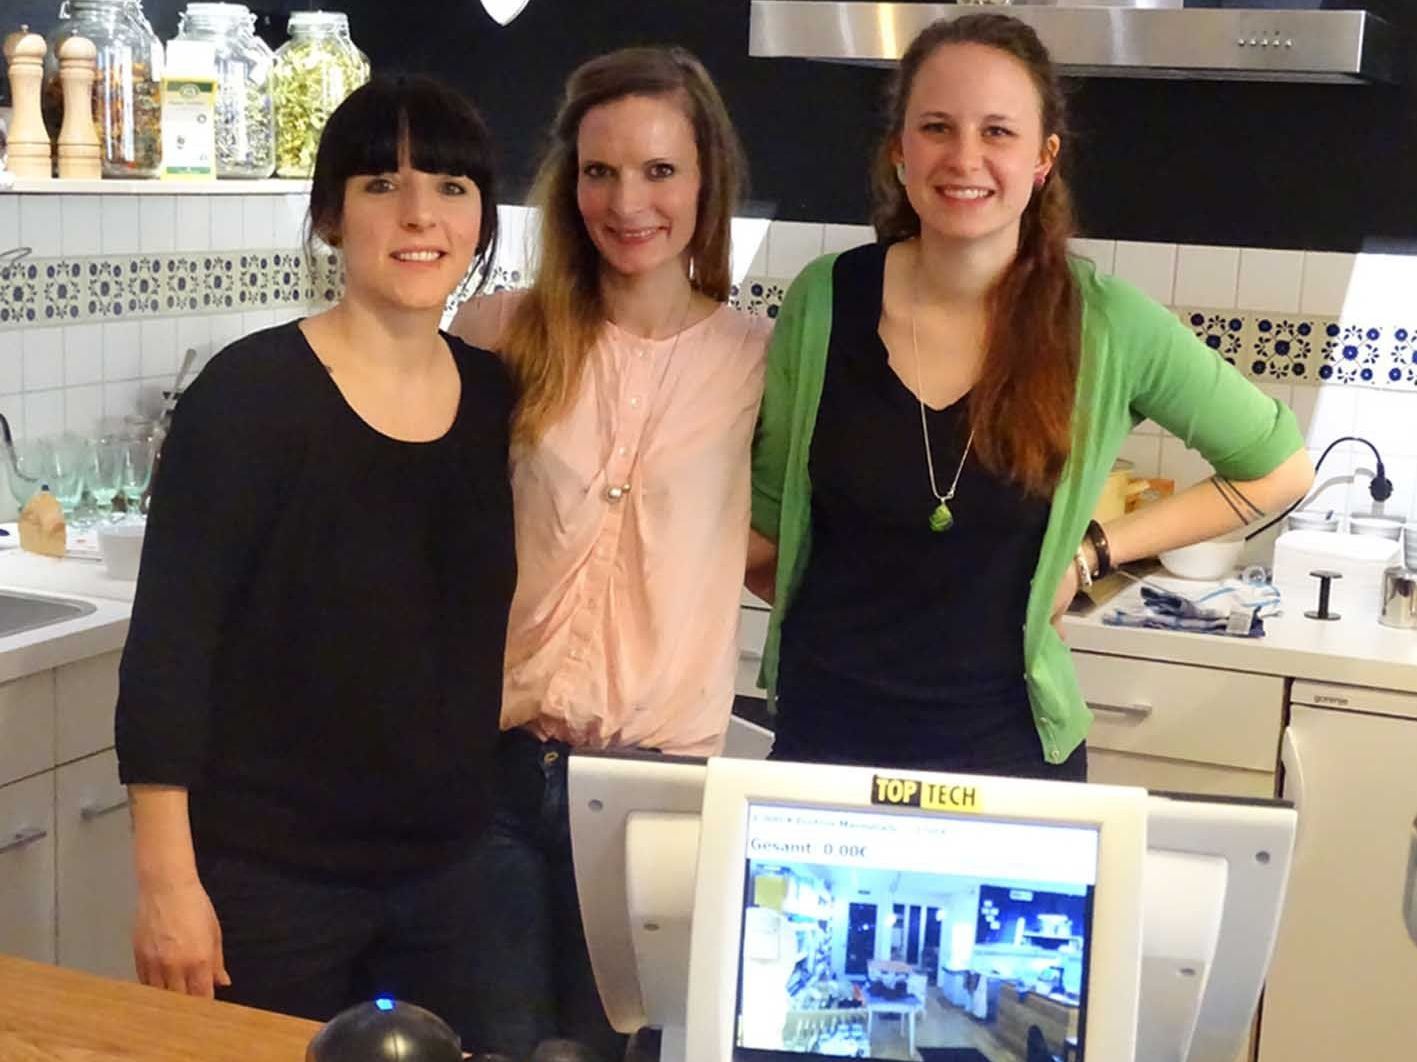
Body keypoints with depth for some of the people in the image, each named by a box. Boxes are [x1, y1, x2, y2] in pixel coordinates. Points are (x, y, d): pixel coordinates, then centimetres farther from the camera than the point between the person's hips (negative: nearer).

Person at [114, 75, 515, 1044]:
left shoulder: (499, 396, 2)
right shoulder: (250, 393, -14)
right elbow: (167, 647, -14)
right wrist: (166, 882, -15)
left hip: (447, 869, 5)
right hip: (267, 878, -5)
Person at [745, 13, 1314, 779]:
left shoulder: (1105, 324, -12)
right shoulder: (824, 299, -9)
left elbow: (1277, 468, 0)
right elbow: (766, 515, 2)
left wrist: (1093, 552, -6)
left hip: (1006, 742, -1)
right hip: (824, 727, 1)